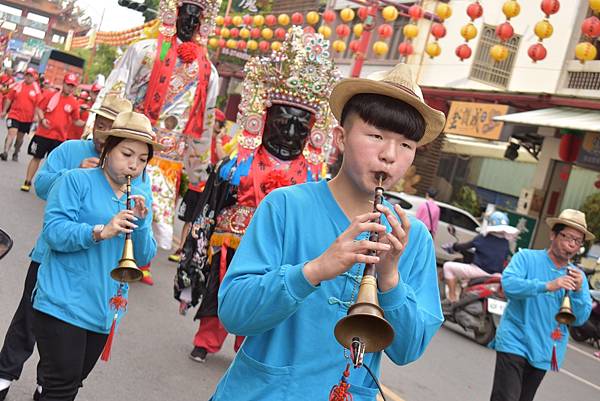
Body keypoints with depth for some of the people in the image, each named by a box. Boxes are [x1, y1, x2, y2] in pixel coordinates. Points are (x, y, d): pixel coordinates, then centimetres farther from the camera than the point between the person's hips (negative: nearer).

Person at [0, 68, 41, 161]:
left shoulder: (37, 89, -2)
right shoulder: (17, 85, 1)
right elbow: (9, 99, 7)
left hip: (27, 118, 1)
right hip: (14, 115, -1)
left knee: (20, 136, 14)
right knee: (12, 132, -17)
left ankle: (16, 154, 30)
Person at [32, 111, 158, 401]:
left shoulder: (141, 200, 9)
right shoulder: (76, 181, -7)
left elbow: (143, 258, 3)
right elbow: (53, 231, -17)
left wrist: (142, 222, -14)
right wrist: (101, 231, -30)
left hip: (103, 312, 6)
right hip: (63, 305, -6)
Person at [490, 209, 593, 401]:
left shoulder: (578, 276, 7)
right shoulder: (526, 258, -4)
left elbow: (580, 319, 1)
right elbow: (508, 284, -22)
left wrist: (578, 291, -16)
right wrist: (547, 286, -32)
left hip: (544, 352, 5)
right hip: (515, 344, -5)